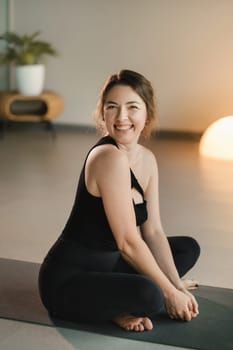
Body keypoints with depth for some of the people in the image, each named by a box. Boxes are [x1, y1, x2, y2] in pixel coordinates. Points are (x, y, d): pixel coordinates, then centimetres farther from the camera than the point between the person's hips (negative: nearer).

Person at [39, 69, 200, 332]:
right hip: (67, 280, -10)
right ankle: (114, 307, -3)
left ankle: (115, 299, 2)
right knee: (149, 295, -37)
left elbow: (153, 232, 6)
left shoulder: (147, 159, 4)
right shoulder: (109, 157, -23)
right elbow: (128, 242, -22)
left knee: (188, 248, 19)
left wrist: (177, 286, -2)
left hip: (107, 264, 10)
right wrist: (170, 292, -13)